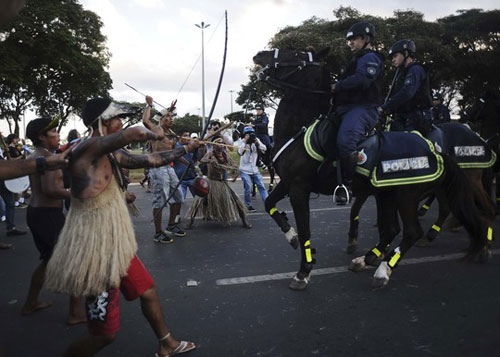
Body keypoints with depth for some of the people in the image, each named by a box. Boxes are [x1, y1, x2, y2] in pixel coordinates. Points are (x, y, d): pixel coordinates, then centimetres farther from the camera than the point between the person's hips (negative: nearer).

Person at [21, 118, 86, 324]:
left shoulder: (36, 156, 14)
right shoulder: (47, 156, -16)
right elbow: (50, 189, -26)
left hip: (35, 212, 10)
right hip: (49, 214, -10)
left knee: (48, 260, 24)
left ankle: (31, 304, 35)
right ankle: (77, 312, 0)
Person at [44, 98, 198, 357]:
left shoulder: (111, 155, 8)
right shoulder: (86, 149, -20)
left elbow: (151, 160, 18)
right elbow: (134, 133, -30)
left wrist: (185, 149, 24)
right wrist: (153, 135, -7)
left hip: (117, 246, 10)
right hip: (96, 252, -10)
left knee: (148, 291, 24)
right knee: (105, 333, -1)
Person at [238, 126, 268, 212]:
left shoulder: (256, 141, 5)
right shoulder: (242, 142, -4)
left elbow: (264, 149, -6)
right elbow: (240, 152, -22)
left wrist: (257, 142, -20)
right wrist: (245, 142, -24)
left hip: (255, 170, 3)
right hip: (245, 170, -3)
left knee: (261, 186, -4)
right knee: (248, 189, -9)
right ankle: (248, 206, 7)